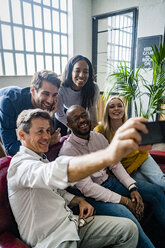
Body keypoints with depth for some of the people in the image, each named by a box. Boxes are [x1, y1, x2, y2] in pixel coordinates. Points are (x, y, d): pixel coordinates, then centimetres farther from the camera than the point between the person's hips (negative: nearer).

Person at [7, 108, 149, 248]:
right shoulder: (20, 164, -18)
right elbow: (53, 174, -40)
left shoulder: (42, 160, 14)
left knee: (129, 228, -5)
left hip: (70, 222, 8)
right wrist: (108, 155, -54)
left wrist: (78, 200, 0)